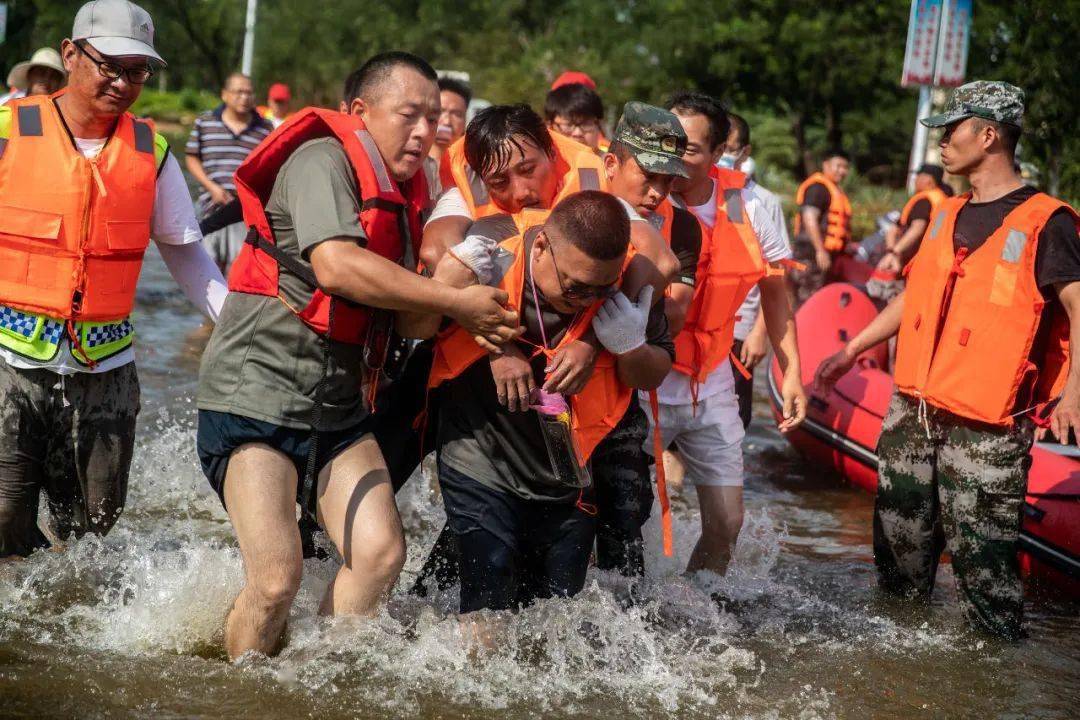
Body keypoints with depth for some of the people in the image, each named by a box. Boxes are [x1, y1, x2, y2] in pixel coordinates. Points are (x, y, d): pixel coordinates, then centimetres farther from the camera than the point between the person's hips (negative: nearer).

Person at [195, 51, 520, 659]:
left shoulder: (405, 193, 14)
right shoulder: (323, 160, -12)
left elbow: (408, 316, 8)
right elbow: (335, 266, -28)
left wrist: (473, 316, -15)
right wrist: (457, 301, -21)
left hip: (338, 405, 8)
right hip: (257, 389, -8)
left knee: (381, 554, -7)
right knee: (277, 577, -15)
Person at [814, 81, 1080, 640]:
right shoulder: (946, 215, 14)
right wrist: (851, 351, 26)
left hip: (985, 424, -7)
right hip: (913, 409, 7)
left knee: (981, 547, -7)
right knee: (901, 534, 15)